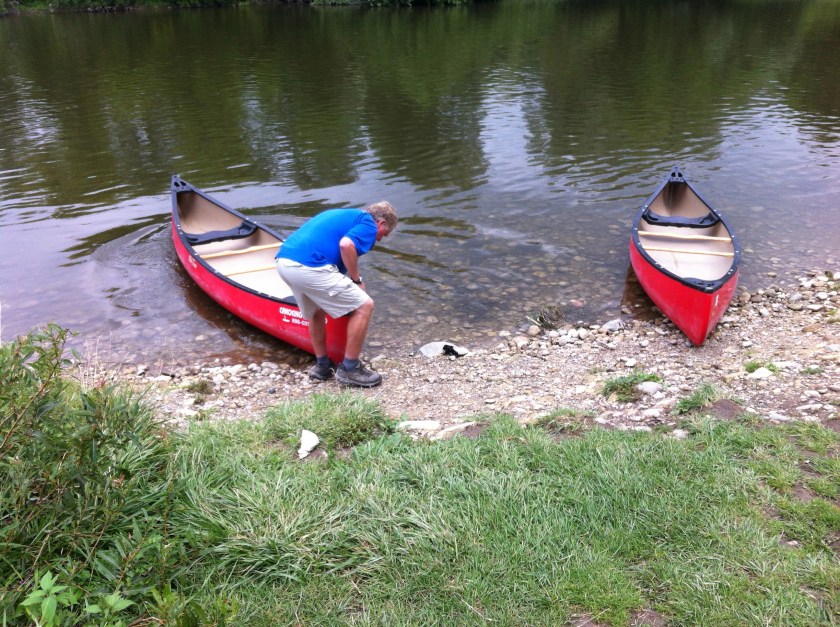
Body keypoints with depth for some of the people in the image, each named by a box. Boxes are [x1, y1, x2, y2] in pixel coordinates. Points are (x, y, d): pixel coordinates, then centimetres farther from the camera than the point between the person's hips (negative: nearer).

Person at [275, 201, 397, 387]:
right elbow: (346, 245, -15)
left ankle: (322, 365, 38)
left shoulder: (344, 215, 32)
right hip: (309, 266, -9)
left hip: (284, 260, 9)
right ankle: (349, 369, 10)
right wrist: (357, 280, 1)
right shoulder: (368, 224, 6)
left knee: (316, 311, 31)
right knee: (364, 306, 2)